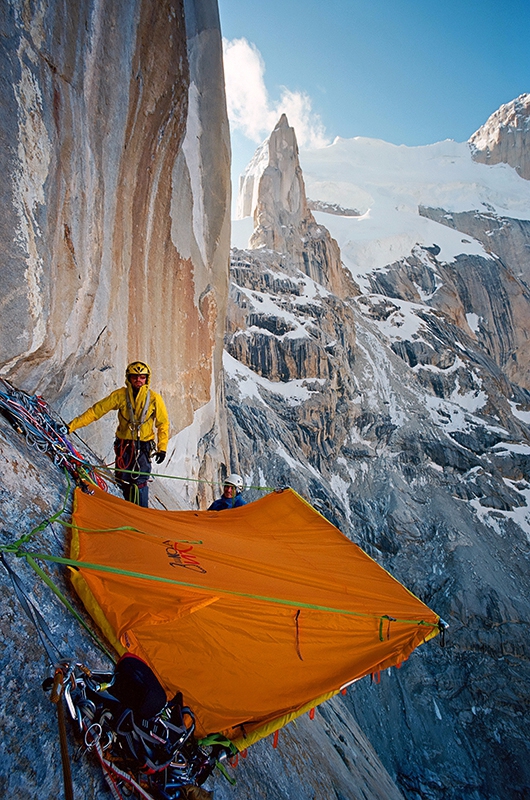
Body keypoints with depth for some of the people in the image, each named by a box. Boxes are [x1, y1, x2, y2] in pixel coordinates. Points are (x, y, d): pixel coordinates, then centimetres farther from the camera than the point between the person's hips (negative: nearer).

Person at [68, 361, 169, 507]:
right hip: (123, 445, 3)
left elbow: (163, 424, 3)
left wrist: (162, 448, -4)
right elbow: (96, 411, -3)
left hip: (143, 447, -2)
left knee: (139, 482, -10)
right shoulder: (120, 395, -4)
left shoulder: (154, 398, -6)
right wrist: (72, 425, -8)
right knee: (123, 481, 8)